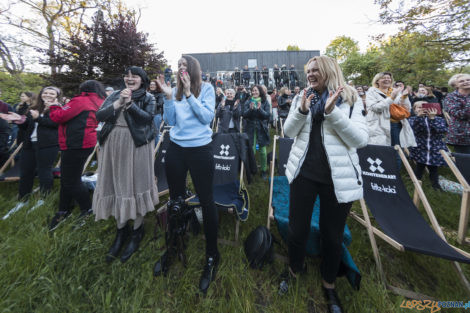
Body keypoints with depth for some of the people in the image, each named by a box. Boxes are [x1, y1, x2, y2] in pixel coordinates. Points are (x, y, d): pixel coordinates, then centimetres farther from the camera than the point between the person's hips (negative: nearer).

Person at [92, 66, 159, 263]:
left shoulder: (148, 98, 5)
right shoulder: (115, 95, 14)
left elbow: (148, 118, -11)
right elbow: (99, 116, 3)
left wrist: (129, 104, -20)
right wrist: (118, 103, -11)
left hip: (137, 145, -4)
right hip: (113, 145, 4)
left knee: (136, 185, 2)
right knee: (116, 186, 8)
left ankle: (137, 230, 20)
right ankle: (121, 229, 26)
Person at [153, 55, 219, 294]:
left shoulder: (206, 88, 2)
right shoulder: (175, 90, 12)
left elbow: (207, 117, -9)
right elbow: (169, 121, 7)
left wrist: (189, 94, -11)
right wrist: (168, 97, -3)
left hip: (200, 149, -4)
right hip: (176, 148, 4)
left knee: (206, 201, -1)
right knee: (175, 199, 13)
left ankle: (212, 255, 18)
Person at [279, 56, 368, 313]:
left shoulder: (350, 100, 0)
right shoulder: (302, 97, 8)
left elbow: (360, 140, -10)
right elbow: (288, 132, 2)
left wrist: (332, 111, -20)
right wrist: (302, 110, -15)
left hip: (338, 177, -1)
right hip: (304, 172, 2)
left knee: (333, 235, 13)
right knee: (297, 229, 10)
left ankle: (329, 284, 40)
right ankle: (294, 268, 41)